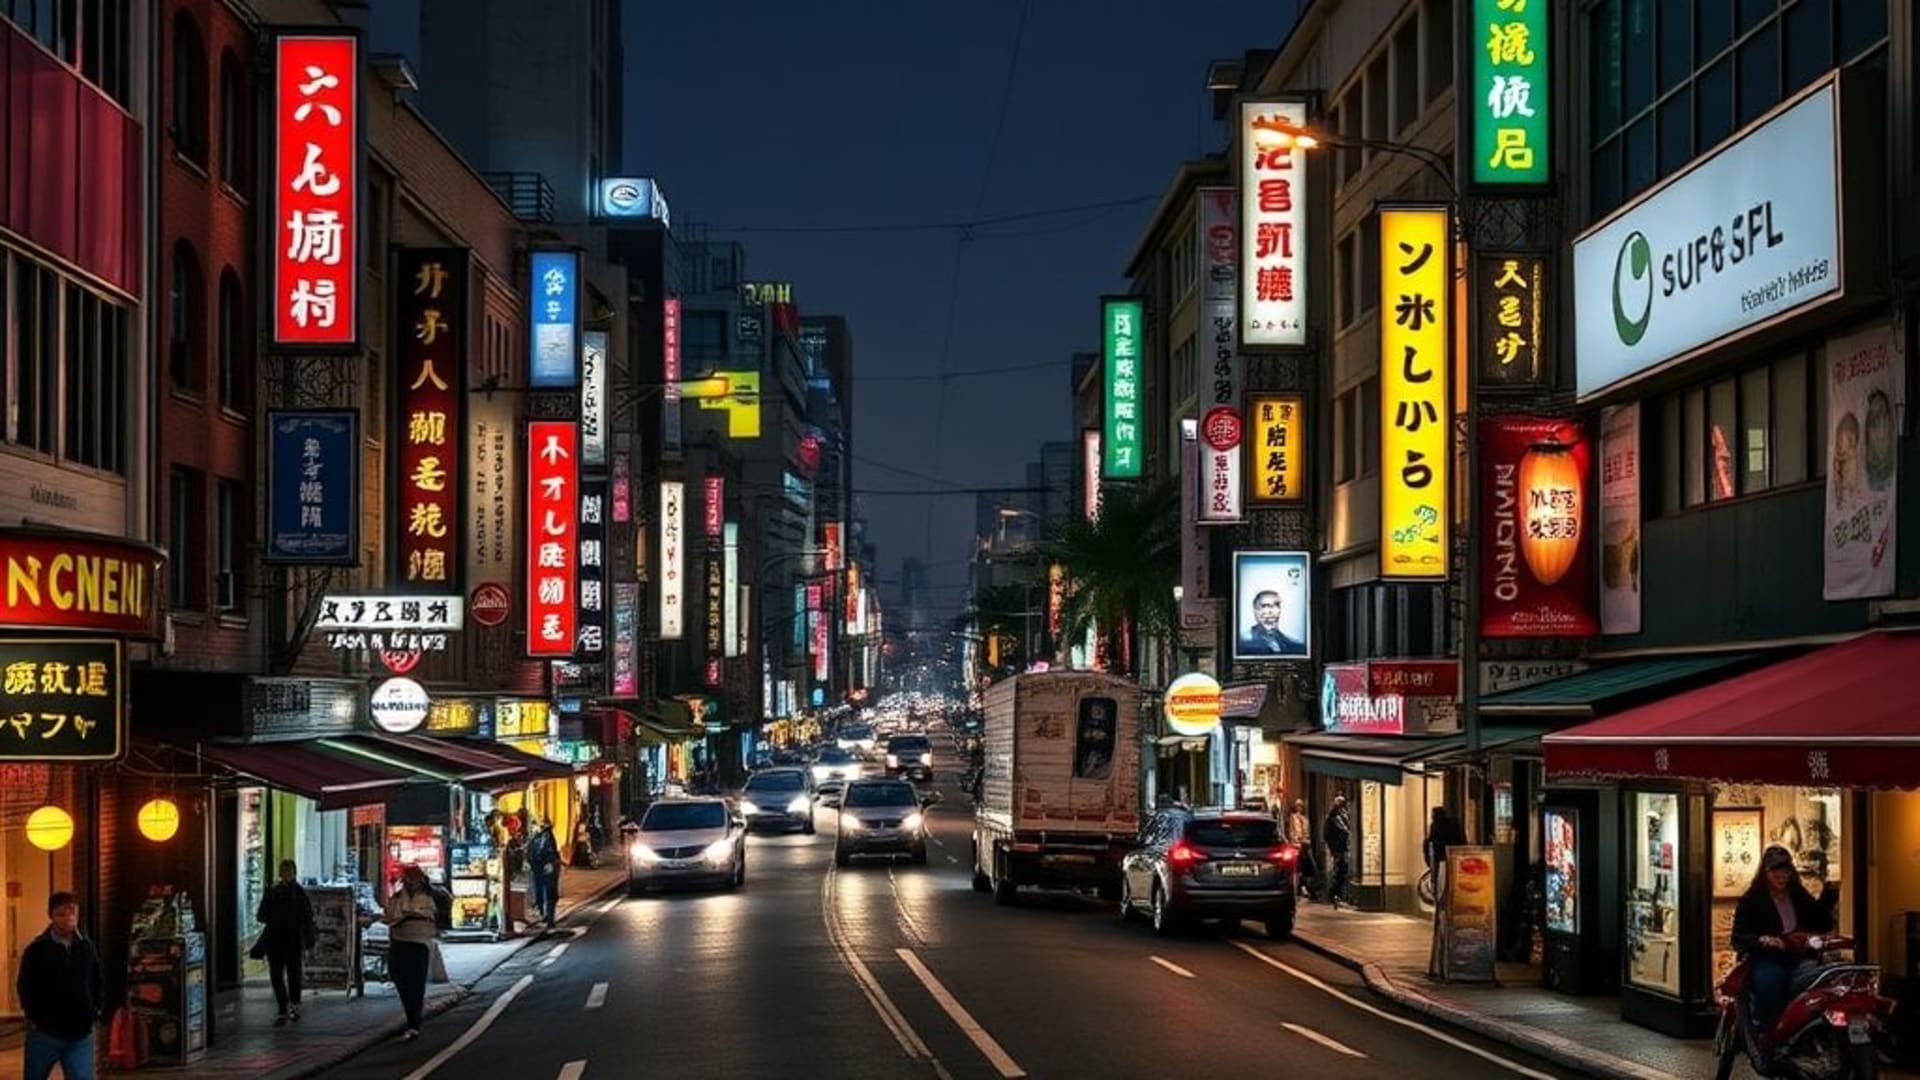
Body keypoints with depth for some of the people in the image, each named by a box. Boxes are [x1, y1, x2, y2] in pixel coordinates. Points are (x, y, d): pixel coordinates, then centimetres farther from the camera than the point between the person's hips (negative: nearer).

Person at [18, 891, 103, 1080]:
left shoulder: (88, 948, 4)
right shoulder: (36, 950, -6)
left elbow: (98, 984, 14)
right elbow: (25, 987, -3)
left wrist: (96, 1010, 3)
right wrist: (35, 1018, -7)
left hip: (80, 1034, 2)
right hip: (44, 1033, -2)